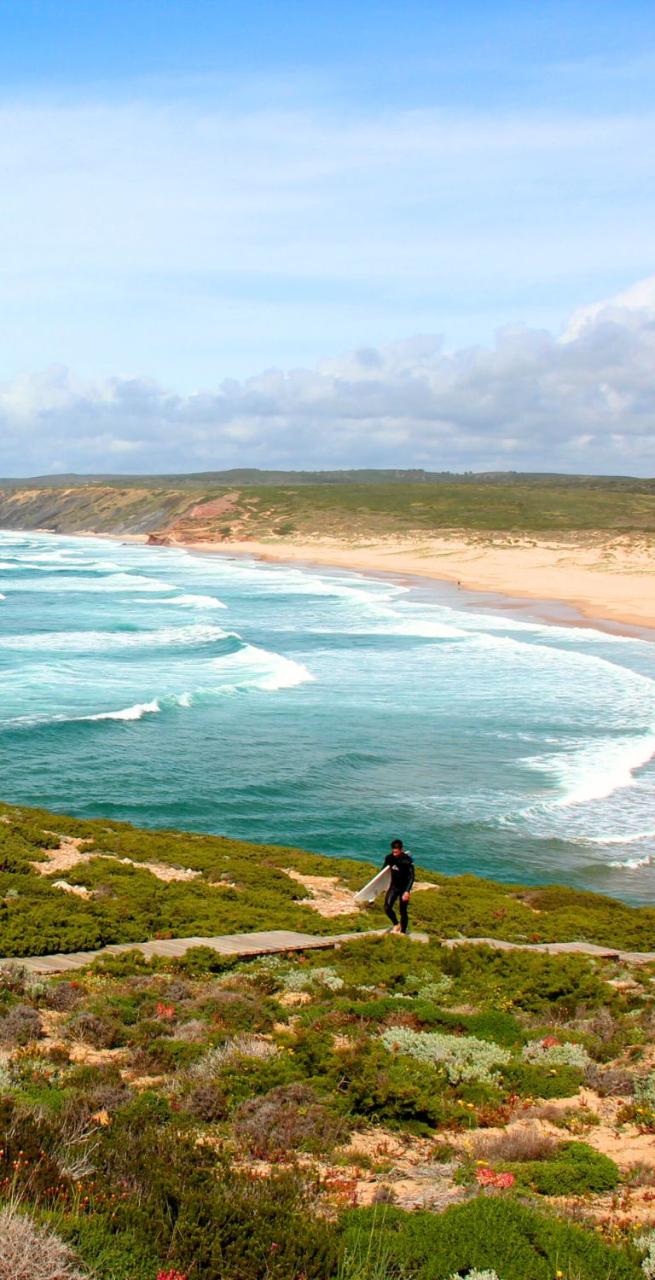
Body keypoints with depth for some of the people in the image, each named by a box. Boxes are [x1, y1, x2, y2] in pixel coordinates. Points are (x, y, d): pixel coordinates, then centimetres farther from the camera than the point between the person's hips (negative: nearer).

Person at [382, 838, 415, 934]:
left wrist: (407, 891, -27)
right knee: (387, 908, -10)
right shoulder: (389, 858, -7)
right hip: (394, 886, 4)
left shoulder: (407, 860, -21)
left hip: (404, 888, -4)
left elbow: (411, 877, -19)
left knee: (403, 911, 2)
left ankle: (403, 932, 18)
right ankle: (396, 925, 15)